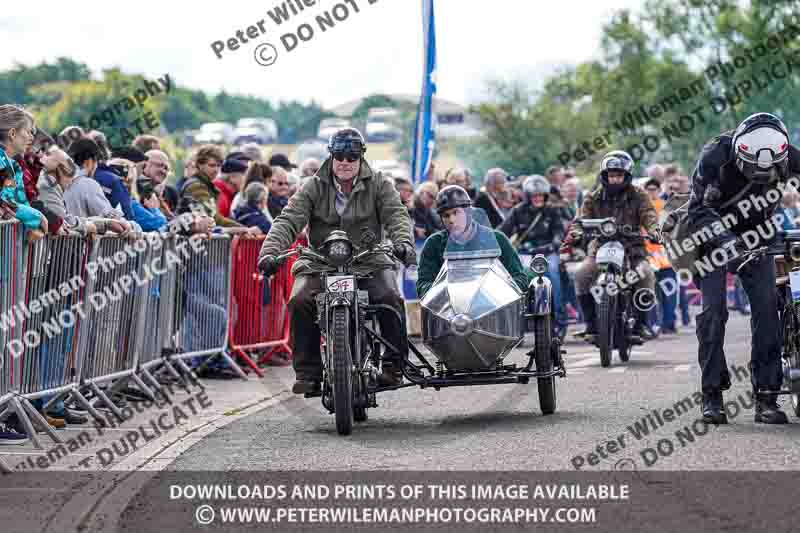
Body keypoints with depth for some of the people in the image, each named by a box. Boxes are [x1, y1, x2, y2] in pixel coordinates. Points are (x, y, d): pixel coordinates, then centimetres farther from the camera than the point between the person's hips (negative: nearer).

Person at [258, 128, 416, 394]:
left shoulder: (378, 184, 6)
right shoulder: (314, 187, 5)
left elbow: (396, 215, -6)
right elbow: (288, 220, -6)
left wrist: (403, 243, -29)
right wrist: (271, 251, -25)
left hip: (369, 262, 0)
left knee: (390, 299, -26)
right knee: (300, 301, -25)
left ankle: (393, 366, -12)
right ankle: (307, 371, -16)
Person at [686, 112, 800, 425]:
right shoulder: (716, 155, -27)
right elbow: (698, 208, -25)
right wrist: (723, 240, -40)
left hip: (756, 235, 3)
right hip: (714, 233, -2)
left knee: (767, 306, -11)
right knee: (714, 309, -15)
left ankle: (766, 396, -9)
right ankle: (712, 394, -8)